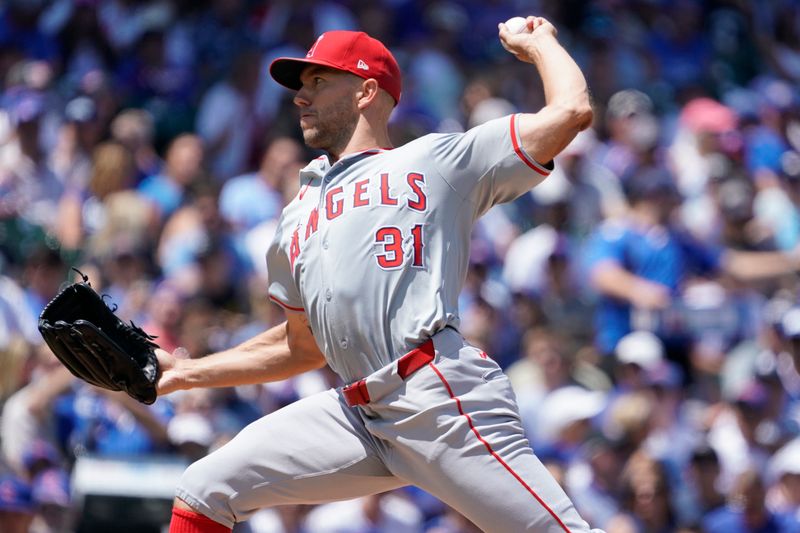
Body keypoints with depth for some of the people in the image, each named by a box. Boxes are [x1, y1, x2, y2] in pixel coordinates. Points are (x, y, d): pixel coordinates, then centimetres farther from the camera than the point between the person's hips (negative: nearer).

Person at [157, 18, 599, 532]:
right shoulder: (299, 216, 29)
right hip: (359, 415, 6)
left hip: (440, 395, -6)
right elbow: (304, 346, 36)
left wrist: (537, 43, 22)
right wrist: (187, 372, 33)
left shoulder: (435, 161, 11)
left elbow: (570, 111, 4)